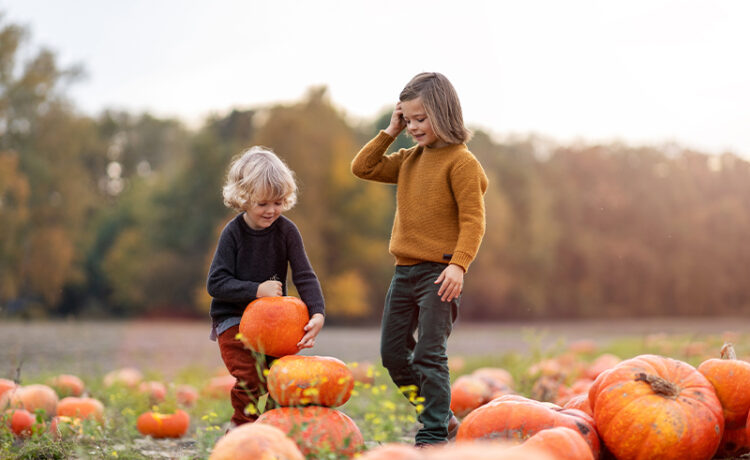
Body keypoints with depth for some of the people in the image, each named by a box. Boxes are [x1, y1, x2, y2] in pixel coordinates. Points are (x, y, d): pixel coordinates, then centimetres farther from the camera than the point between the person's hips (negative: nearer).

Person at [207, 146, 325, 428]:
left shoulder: (286, 231, -7)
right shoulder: (233, 233, -13)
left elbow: (305, 276, -10)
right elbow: (216, 283, -16)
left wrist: (318, 314, -25)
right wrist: (257, 290, -24)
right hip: (233, 318, -3)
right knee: (250, 377, -17)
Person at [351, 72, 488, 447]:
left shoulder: (460, 161, -10)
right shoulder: (410, 159, 14)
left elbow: (473, 219, -15)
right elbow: (362, 167, 16)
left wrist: (459, 264, -26)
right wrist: (389, 133, 9)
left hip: (439, 273, -8)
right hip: (404, 271, 8)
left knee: (429, 354, -10)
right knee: (392, 352, 11)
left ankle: (434, 434, -3)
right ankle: (440, 416, 23)